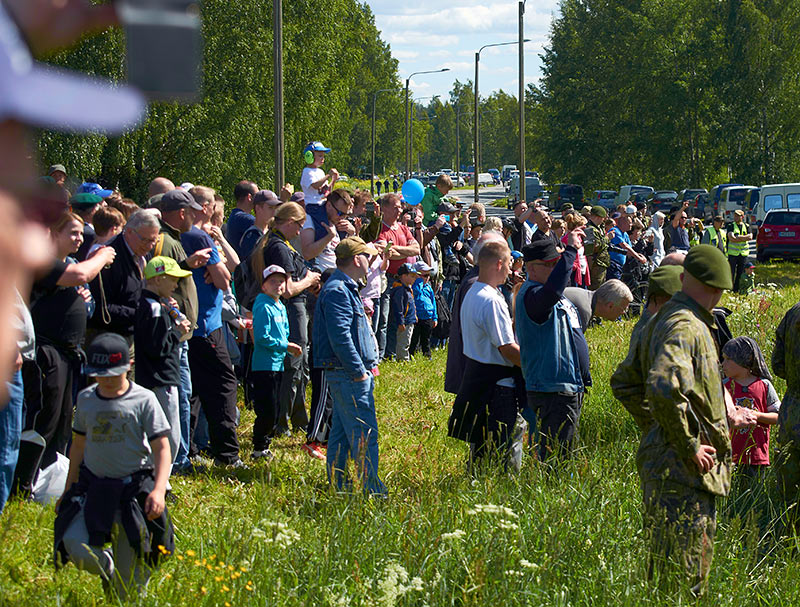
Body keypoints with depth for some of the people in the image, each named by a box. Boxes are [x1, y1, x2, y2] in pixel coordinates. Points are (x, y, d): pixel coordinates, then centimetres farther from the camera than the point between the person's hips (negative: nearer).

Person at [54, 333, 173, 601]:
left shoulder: (143, 400, -5)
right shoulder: (85, 399, 7)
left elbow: (162, 448, -7)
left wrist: (159, 490, -21)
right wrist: (69, 489, 20)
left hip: (135, 487, -3)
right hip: (93, 486, 3)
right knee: (74, 546, -19)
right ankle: (107, 566, 12)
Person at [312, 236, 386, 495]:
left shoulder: (345, 288, 19)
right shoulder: (337, 291, -16)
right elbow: (340, 336, -23)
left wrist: (366, 366, 19)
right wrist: (359, 372, -21)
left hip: (344, 374, 11)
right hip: (349, 375, -11)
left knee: (341, 432, 14)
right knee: (365, 434, -10)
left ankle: (338, 486, 19)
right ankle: (372, 490, -10)